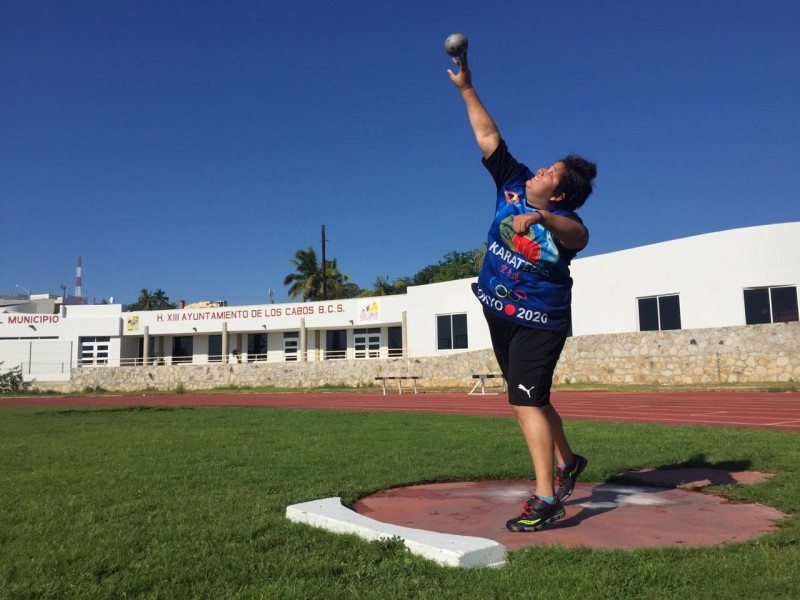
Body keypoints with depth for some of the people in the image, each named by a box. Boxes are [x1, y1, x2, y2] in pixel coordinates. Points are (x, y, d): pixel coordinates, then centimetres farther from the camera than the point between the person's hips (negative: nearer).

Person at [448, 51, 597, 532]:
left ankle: (546, 500, -11)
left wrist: (540, 219, -60)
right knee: (531, 399, 18)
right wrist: (467, 89, 3)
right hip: (501, 314, 7)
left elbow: (578, 236, -42)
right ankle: (568, 462, 39)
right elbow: (489, 138, 4)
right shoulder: (514, 184, -1)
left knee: (527, 402, -15)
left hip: (539, 322, -7)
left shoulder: (564, 220, -18)